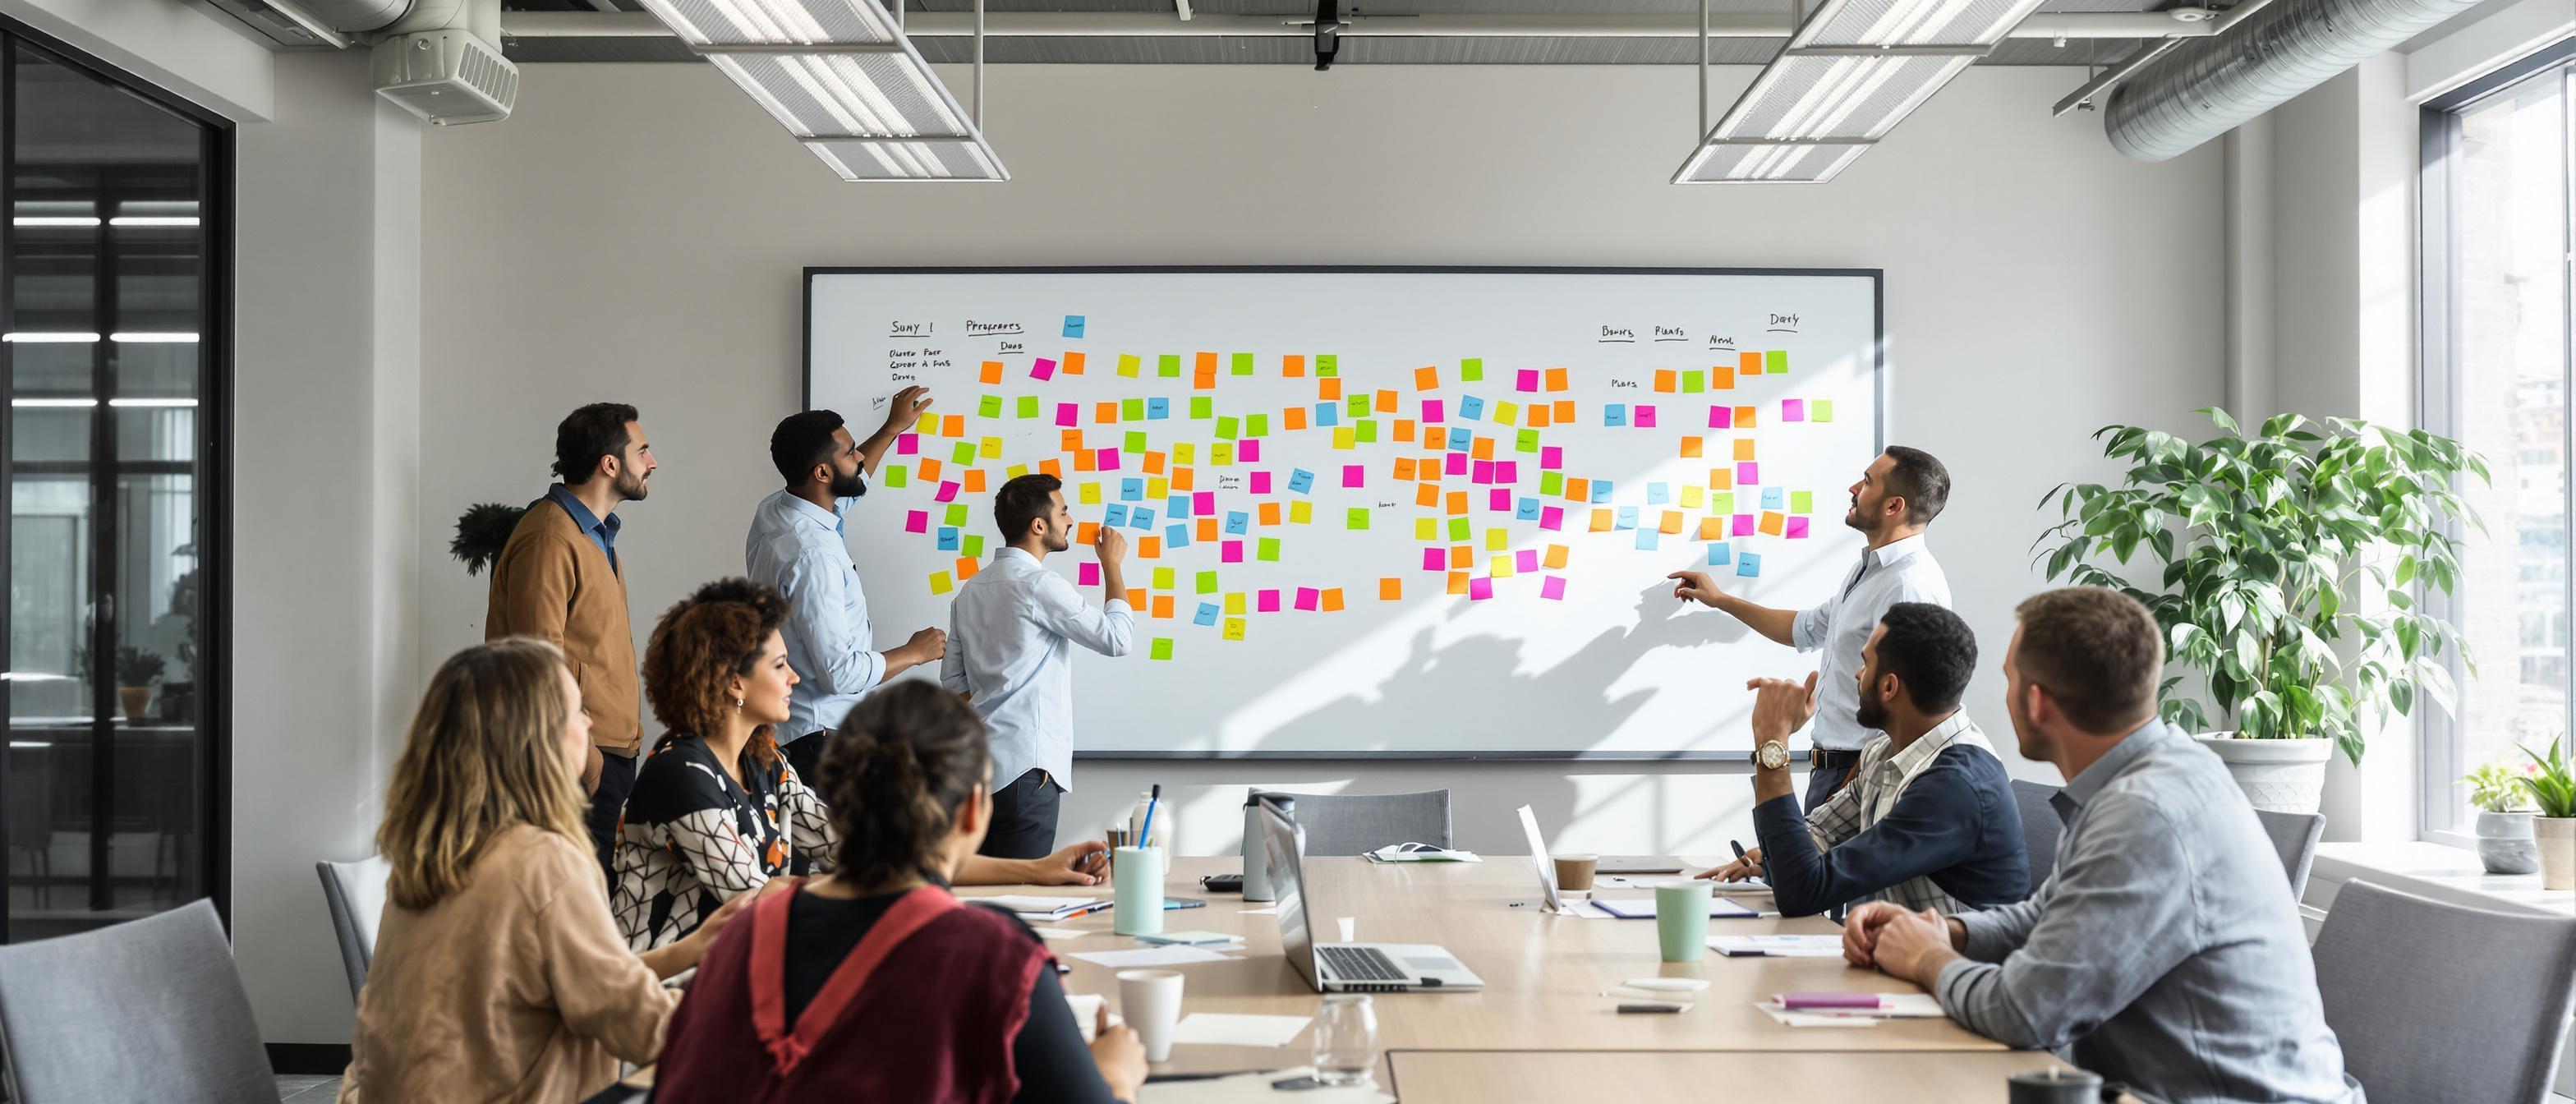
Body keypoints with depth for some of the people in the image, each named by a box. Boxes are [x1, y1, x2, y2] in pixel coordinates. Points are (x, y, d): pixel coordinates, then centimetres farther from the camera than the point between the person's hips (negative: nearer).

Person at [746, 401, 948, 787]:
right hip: (823, 737, -10)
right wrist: (914, 652, -10)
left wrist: (892, 428, 31)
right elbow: (841, 672, -26)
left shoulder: (772, 511, 3)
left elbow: (843, 490, 28)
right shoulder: (813, 556, -26)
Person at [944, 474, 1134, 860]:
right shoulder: (1039, 585, -12)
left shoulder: (972, 589, 14)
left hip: (981, 763, 9)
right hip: (1026, 764, -9)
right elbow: (1116, 639, -9)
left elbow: (953, 679, 16)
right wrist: (1112, 565, 2)